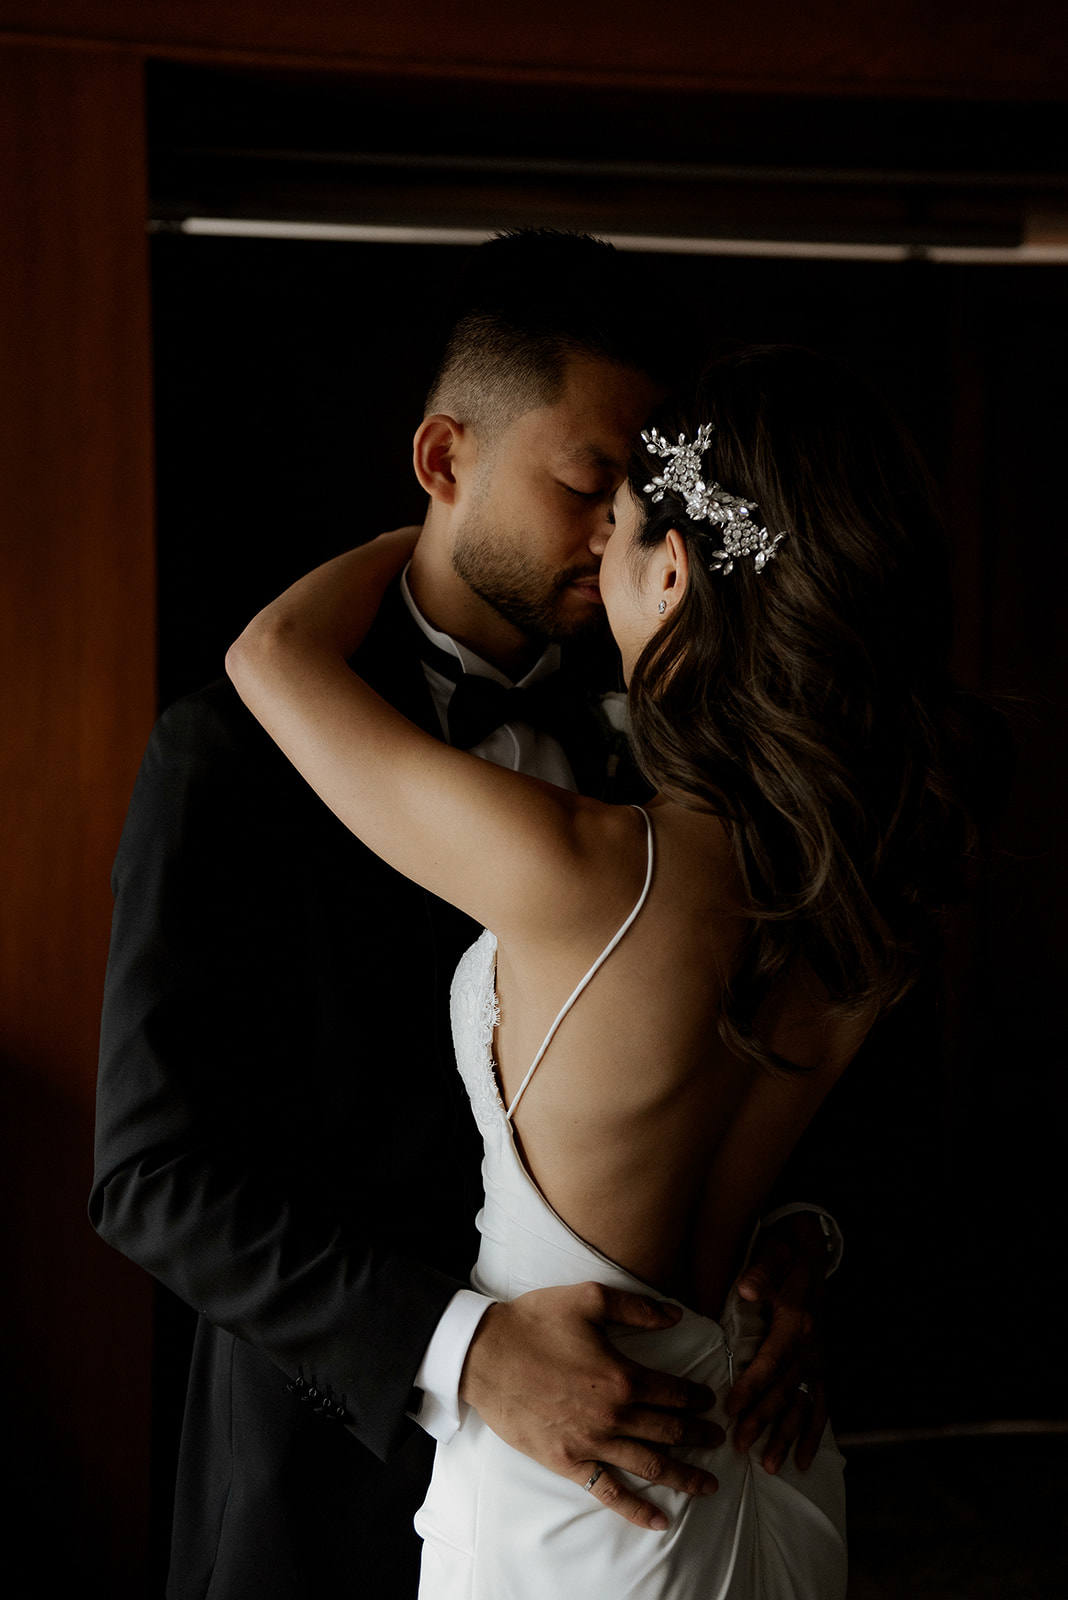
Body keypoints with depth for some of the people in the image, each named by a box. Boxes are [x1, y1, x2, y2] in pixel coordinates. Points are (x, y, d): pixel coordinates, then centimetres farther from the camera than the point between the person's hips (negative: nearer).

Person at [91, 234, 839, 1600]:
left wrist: (788, 1232, -14)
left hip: (598, 1453, 5)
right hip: (339, 1466, -4)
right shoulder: (232, 754, -14)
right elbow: (153, 1171, -17)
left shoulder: (627, 747, 1)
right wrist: (461, 1349, -28)